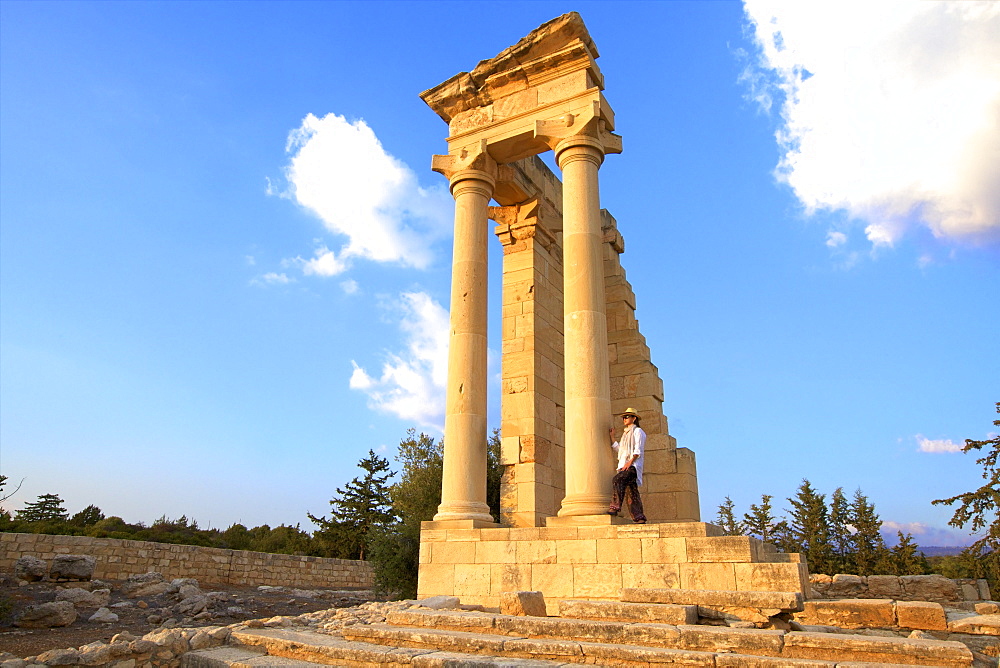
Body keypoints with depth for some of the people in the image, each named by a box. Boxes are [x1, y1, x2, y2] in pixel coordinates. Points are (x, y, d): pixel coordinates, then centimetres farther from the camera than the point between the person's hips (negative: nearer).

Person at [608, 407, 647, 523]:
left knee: (617, 480, -29)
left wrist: (630, 462, -20)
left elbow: (638, 450, -9)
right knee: (631, 492, 2)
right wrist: (612, 437, 19)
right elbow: (618, 449, 23)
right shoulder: (626, 434, 28)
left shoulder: (638, 431, 3)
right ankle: (639, 517, 1)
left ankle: (615, 507, -35)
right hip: (624, 466, 8)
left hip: (633, 466, -8)